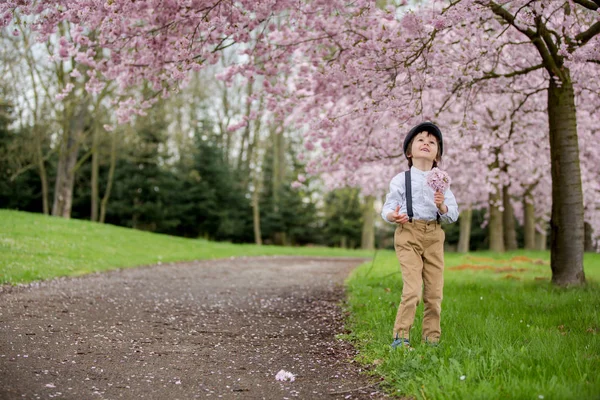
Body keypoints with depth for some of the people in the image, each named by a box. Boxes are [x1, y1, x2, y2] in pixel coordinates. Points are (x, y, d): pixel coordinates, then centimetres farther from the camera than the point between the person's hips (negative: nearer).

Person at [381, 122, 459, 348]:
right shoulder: (401, 179, 2)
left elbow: (453, 215, 7)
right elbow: (388, 208, 0)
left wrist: (442, 206, -15)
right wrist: (393, 215, -23)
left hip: (434, 236, 4)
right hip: (408, 234, -4)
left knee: (434, 290, 4)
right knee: (412, 289, -13)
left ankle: (431, 338, 15)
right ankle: (401, 336, -2)